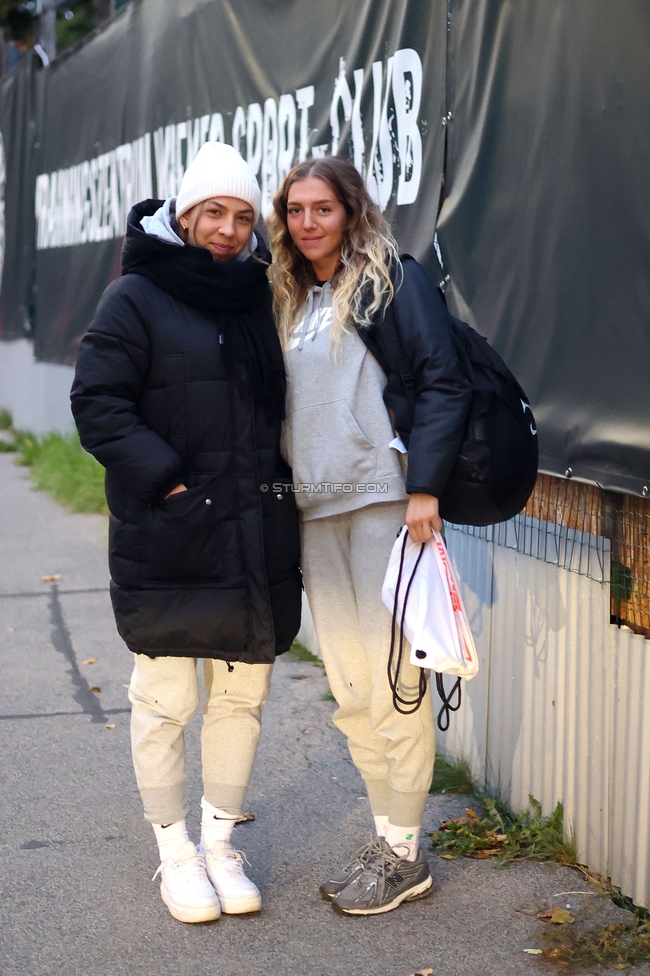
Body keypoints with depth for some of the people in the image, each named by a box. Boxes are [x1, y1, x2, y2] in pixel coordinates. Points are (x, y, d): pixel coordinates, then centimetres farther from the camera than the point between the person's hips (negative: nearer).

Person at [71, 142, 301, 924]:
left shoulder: (260, 300, 12)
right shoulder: (137, 298, -4)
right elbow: (97, 402, -10)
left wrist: (278, 481, 9)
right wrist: (163, 477, -18)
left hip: (255, 536, 5)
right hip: (167, 538, -5)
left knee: (242, 692, 11)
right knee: (166, 699, 3)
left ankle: (219, 844, 27)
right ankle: (175, 853, 20)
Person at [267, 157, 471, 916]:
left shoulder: (394, 281, -2)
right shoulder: (289, 301, 18)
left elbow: (443, 383, -10)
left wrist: (425, 487, -18)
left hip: (382, 502, -7)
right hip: (315, 512, 7)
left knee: (393, 680, -3)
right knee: (348, 684, 9)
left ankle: (404, 854, 7)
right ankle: (385, 834, 20)